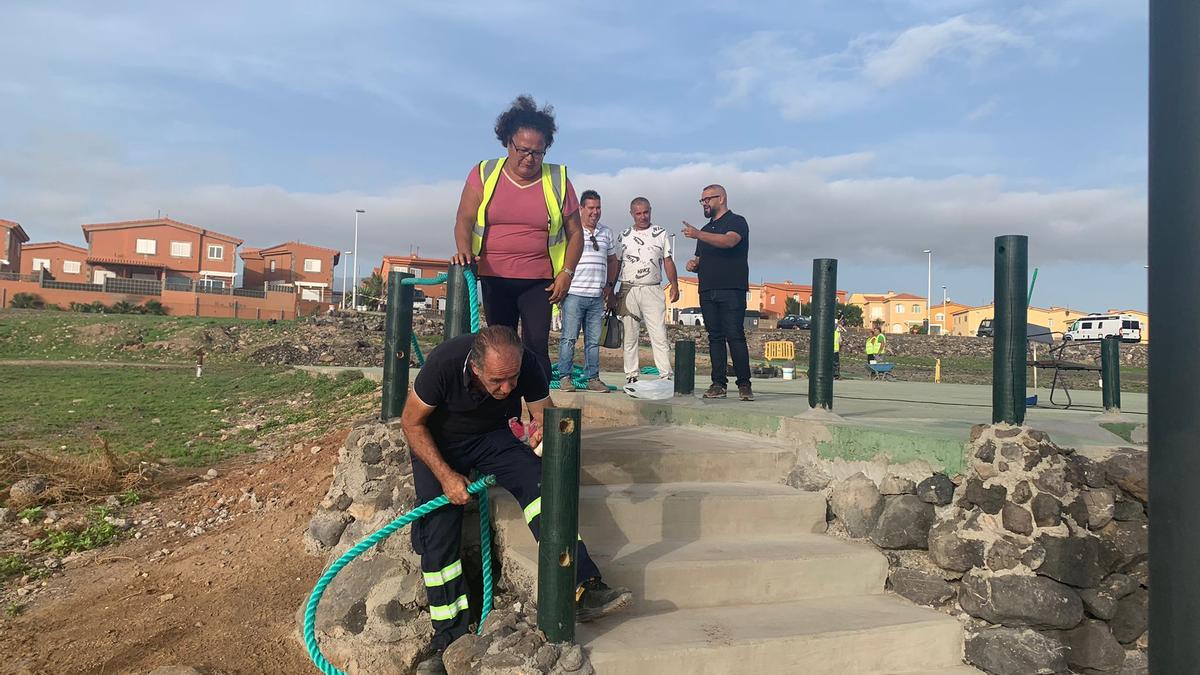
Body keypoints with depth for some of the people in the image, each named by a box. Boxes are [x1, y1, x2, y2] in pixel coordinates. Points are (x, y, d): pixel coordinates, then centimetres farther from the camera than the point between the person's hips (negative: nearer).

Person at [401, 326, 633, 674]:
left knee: (538, 480, -26)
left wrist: (545, 429, -36)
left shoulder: (528, 366, -25)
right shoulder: (444, 362, -33)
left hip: (493, 436, 1)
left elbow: (545, 413, -10)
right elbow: (412, 422, -19)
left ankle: (584, 589, -30)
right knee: (439, 531, -15)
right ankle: (450, 640, 0)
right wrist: (445, 475, -27)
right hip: (437, 442, -1)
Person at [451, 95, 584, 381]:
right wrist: (464, 250, -21)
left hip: (539, 282, -1)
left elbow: (575, 232, 6)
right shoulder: (484, 174, 2)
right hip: (494, 279, 1)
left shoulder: (558, 180, 1)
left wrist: (566, 272, -5)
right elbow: (464, 220, -1)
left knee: (536, 347, -9)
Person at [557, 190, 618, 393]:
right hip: (574, 294, -5)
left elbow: (612, 260, 25)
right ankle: (565, 378, 2)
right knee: (569, 338, -4)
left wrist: (609, 284, 16)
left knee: (594, 340, 8)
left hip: (597, 296, 5)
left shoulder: (606, 232, 15)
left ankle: (593, 378, 13)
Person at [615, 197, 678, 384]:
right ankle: (631, 376, 8)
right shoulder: (624, 236, 11)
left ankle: (666, 376, -8)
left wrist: (674, 285, -4)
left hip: (653, 290, -1)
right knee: (629, 336, 3)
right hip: (628, 290, 1)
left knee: (659, 335, -7)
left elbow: (668, 261, 8)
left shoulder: (661, 234, 10)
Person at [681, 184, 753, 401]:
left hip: (732, 291, -6)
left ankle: (744, 384, -8)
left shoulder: (737, 222, 3)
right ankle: (718, 383, 4)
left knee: (735, 336, -11)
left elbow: (729, 241, -20)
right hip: (707, 292, 7)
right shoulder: (706, 229, 25)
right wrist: (693, 264, 7)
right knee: (715, 337, 3)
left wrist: (698, 235, -28)